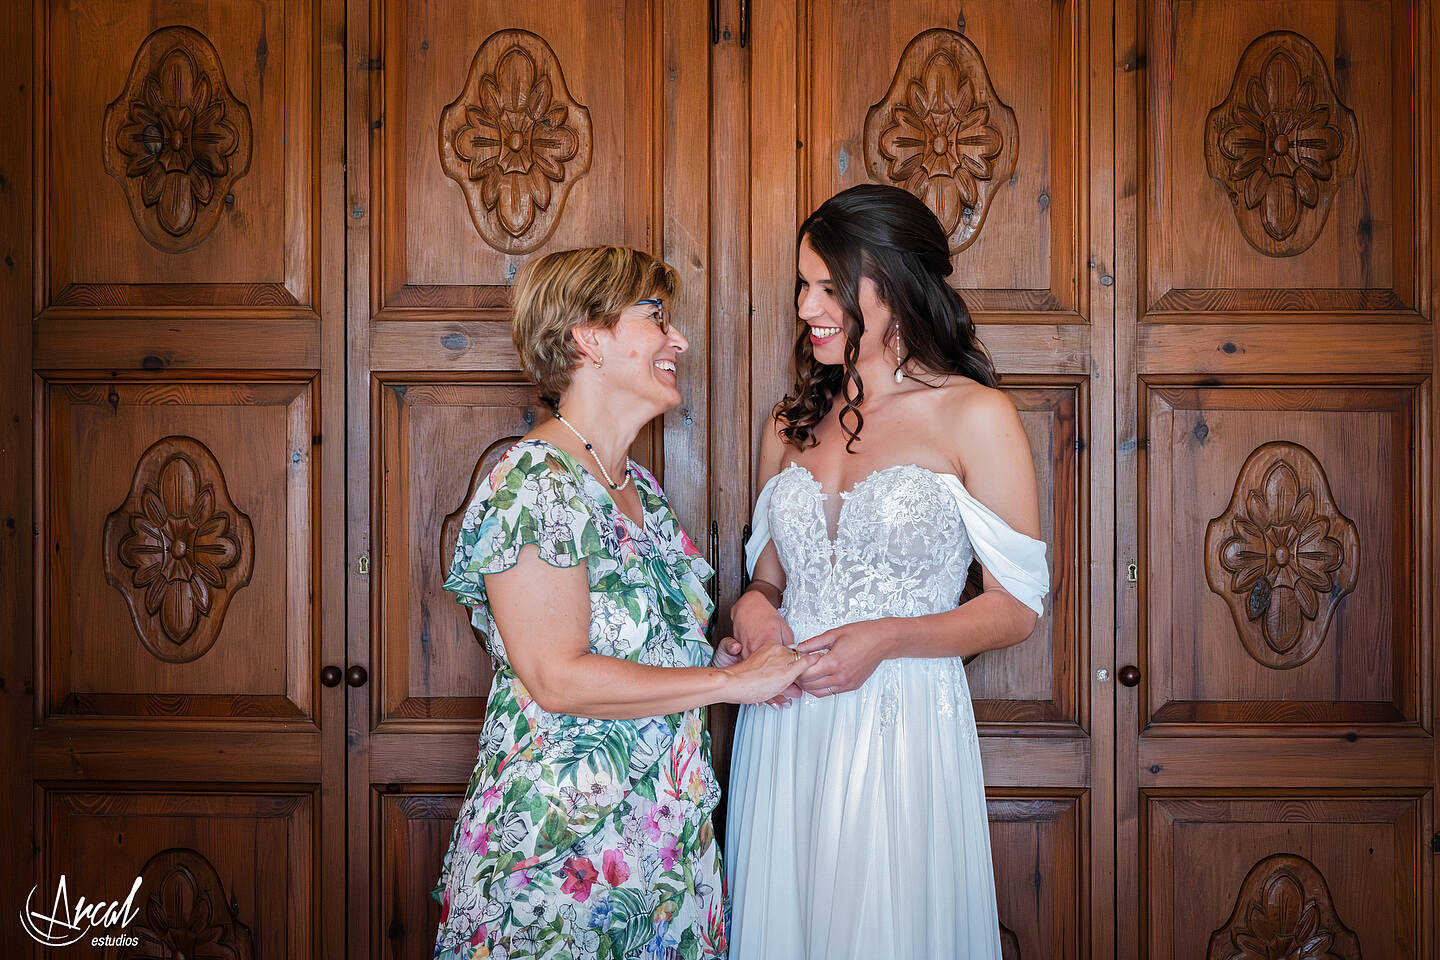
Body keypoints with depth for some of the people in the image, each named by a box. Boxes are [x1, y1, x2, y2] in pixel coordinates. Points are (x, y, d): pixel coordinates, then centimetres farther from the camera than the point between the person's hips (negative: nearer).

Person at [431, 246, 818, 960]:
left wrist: (755, 649, 4)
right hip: (562, 839, -8)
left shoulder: (640, 489, 12)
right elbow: (558, 679, -22)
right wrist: (730, 680, -16)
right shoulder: (532, 482, -16)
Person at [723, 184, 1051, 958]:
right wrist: (753, 608, -2)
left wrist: (886, 638, -17)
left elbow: (1018, 605, -4)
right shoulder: (792, 423, 12)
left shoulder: (975, 416, -4)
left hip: (904, 727, -4)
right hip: (784, 726, 5)